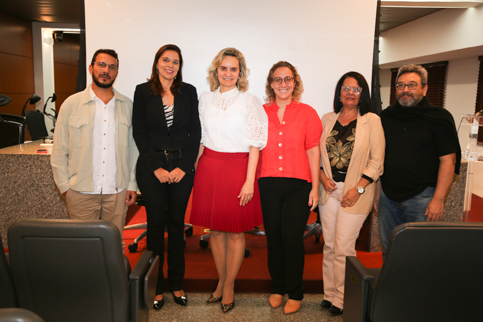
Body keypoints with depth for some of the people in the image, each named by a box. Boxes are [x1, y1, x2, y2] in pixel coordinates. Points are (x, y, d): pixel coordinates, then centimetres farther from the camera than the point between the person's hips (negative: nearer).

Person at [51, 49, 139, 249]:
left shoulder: (127, 106, 7)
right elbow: (59, 151, 4)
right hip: (81, 192, -1)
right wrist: (65, 186, 0)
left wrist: (132, 184, 4)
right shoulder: (71, 104, 2)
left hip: (117, 191, 1)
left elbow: (133, 148, 9)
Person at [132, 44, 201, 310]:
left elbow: (195, 132, 3)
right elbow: (139, 132, -1)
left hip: (182, 166, 1)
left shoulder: (188, 92, 7)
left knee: (177, 223, 9)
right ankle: (156, 286, 16)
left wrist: (184, 166, -7)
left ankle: (177, 283, 22)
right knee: (156, 223, 4)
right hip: (151, 167, -1)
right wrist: (156, 167, -9)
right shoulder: (143, 91, 3)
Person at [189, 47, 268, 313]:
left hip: (238, 168, -3)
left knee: (235, 231, 4)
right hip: (209, 168, 3)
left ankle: (229, 286, 21)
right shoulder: (205, 100, 9)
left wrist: (249, 180, -11)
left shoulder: (249, 102, -2)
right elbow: (201, 138, 14)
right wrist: (198, 168, 9)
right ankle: (221, 280, 28)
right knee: (215, 229, 11)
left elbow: (255, 144, -5)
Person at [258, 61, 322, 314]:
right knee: (273, 237, 10)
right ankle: (277, 288, 29)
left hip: (298, 184, -2)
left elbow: (313, 152, 2)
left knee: (292, 238, 0)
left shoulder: (307, 113, 4)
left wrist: (315, 187, -2)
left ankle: (295, 293, 19)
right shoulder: (261, 112, 9)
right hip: (268, 184, 2)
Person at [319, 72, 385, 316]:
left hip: (355, 192, -4)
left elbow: (377, 160, -5)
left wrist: (358, 188, -11)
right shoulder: (328, 119, 9)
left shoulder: (371, 121, -2)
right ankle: (329, 294, 24)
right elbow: (316, 152, 12)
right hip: (329, 190, 4)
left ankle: (342, 299, 17)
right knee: (329, 246, 10)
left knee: (343, 248, -1)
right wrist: (322, 176, -4)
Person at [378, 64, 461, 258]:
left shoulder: (438, 118, -4)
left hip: (421, 198, -4)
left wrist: (438, 199, -14)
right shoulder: (385, 117, 10)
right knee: (389, 251, 12)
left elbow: (448, 161, -8)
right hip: (388, 196, 4)